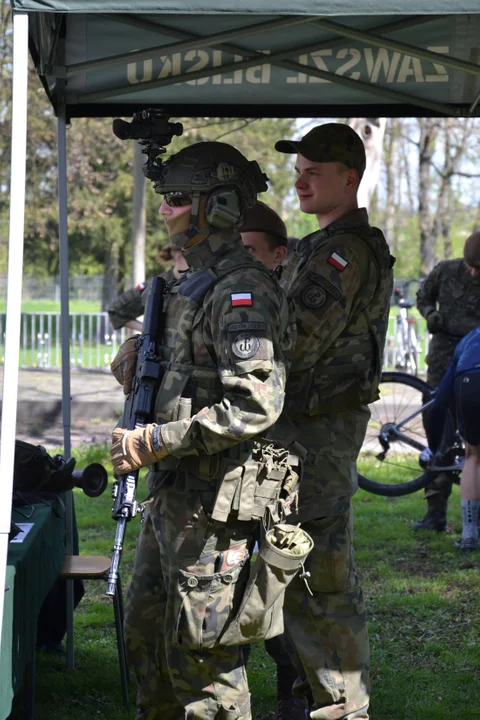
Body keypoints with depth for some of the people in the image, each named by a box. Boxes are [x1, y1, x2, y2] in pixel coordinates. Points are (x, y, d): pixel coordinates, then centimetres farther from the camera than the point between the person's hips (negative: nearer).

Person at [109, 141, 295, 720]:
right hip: (171, 495, 10)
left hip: (215, 499, -10)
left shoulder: (243, 292, -17)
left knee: (201, 651, -3)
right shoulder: (193, 285, 15)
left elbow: (254, 406, -27)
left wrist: (153, 444, -23)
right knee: (145, 631, 18)